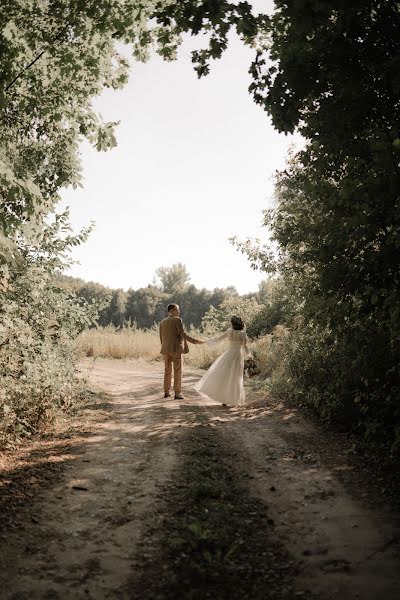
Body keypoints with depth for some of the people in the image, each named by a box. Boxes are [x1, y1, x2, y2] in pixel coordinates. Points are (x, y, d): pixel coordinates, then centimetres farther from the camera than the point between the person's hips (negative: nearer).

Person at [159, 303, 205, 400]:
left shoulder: (162, 322, 10)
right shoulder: (177, 320, -10)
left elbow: (161, 337, 12)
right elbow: (183, 334, -17)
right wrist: (195, 341, -13)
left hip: (166, 349, 6)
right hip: (176, 349, -6)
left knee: (167, 371, 14)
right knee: (177, 371, 0)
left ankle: (166, 392, 18)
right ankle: (177, 393, 0)